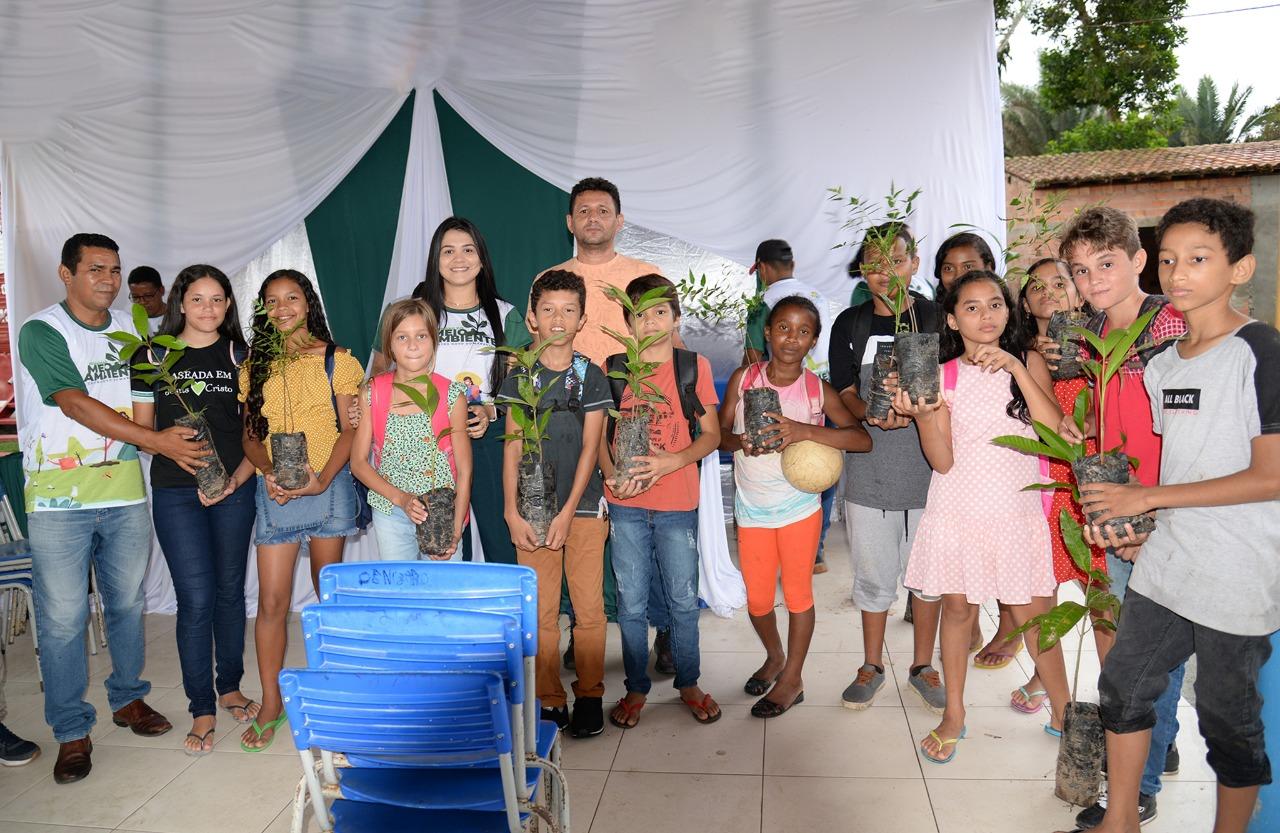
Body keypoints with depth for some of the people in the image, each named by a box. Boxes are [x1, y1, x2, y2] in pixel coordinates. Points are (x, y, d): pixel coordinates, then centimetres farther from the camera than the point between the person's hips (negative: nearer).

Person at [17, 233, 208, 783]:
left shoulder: (130, 330, 10)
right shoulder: (41, 332, -7)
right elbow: (75, 404, -18)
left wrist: (168, 437, 0)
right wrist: (155, 441, -23)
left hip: (124, 494, 5)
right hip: (59, 499, -4)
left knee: (128, 603, 14)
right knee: (62, 618, 1)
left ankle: (128, 698, 32)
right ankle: (72, 732, 14)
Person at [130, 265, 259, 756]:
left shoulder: (241, 356, 7)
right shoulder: (155, 355, 4)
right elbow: (141, 428, 5)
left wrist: (238, 476, -8)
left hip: (234, 490, 2)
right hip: (176, 494, -1)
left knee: (230, 591, 10)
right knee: (196, 600, -3)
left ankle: (229, 687, 28)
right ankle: (202, 710, 9)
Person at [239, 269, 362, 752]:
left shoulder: (337, 361, 2)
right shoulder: (256, 366, 11)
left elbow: (350, 430, -2)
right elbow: (250, 435, 10)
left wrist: (322, 478, -15)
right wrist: (269, 471, -10)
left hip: (329, 485, -2)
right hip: (275, 491, 2)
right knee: (272, 599, -2)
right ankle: (271, 704, 8)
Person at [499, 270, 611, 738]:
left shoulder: (592, 378, 3)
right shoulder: (518, 379, 6)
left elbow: (590, 448, -3)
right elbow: (513, 450, 3)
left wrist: (568, 513, -10)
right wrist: (512, 513, -6)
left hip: (583, 509, -1)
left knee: (589, 608, 1)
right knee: (540, 611, 4)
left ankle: (589, 696, 17)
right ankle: (549, 700, 16)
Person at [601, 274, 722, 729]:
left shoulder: (694, 366, 0)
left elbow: (711, 435, 1)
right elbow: (599, 433, 7)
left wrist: (673, 461, -17)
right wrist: (611, 476, -11)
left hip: (677, 504, -1)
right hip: (626, 504, 1)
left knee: (683, 600, 10)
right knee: (631, 603, 9)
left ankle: (689, 684, 29)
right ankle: (636, 688, 25)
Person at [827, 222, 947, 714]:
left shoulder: (937, 319, 0)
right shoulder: (850, 325, 5)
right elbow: (845, 392, 1)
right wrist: (872, 413, -22)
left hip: (928, 465, -1)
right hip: (869, 468, 1)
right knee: (873, 574, 10)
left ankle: (922, 666, 28)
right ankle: (872, 665, 28)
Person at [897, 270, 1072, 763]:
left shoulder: (1028, 363, 3)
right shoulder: (943, 375, -1)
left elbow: (1055, 431, -11)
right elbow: (943, 461, -7)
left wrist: (1017, 368, -17)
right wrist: (923, 414, -25)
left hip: (1018, 512, 0)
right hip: (958, 511, 0)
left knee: (1033, 615, 5)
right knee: (957, 608, 9)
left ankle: (1063, 714, 25)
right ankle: (953, 715, 25)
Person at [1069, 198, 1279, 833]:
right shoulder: (1163, 364, 9)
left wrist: (1147, 497, -16)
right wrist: (1132, 521, 0)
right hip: (1165, 562, 7)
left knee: (1227, 718, 8)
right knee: (1124, 686, 15)